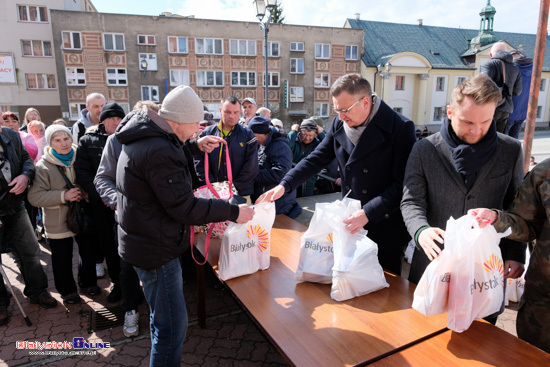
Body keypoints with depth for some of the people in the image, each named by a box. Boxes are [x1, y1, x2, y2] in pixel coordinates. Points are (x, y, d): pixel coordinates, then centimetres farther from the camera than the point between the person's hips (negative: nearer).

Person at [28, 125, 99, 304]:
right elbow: (35, 197, -16)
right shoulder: (43, 166, -11)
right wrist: (63, 196, -26)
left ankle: (88, 281, 40)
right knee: (62, 258, 8)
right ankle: (67, 290, 31)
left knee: (88, 252, 16)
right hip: (58, 221, -3)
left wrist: (86, 193, -11)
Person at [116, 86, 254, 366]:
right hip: (156, 249, -11)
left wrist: (195, 146, 9)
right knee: (173, 325, 2)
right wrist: (233, 212, -20)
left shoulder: (144, 138, 4)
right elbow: (184, 208, -27)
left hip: (145, 243, 11)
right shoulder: (159, 151, -28)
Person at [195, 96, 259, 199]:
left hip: (241, 194, -1)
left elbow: (251, 167, -3)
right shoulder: (207, 133, 7)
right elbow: (199, 162, 3)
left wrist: (234, 186, -11)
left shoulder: (247, 134, 3)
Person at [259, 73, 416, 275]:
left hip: (386, 231, -4)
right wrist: (284, 185, -5)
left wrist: (368, 213, -24)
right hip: (350, 223, 4)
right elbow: (316, 159, 5)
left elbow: (402, 184, -17)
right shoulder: (339, 123, 0)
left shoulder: (401, 128, -16)